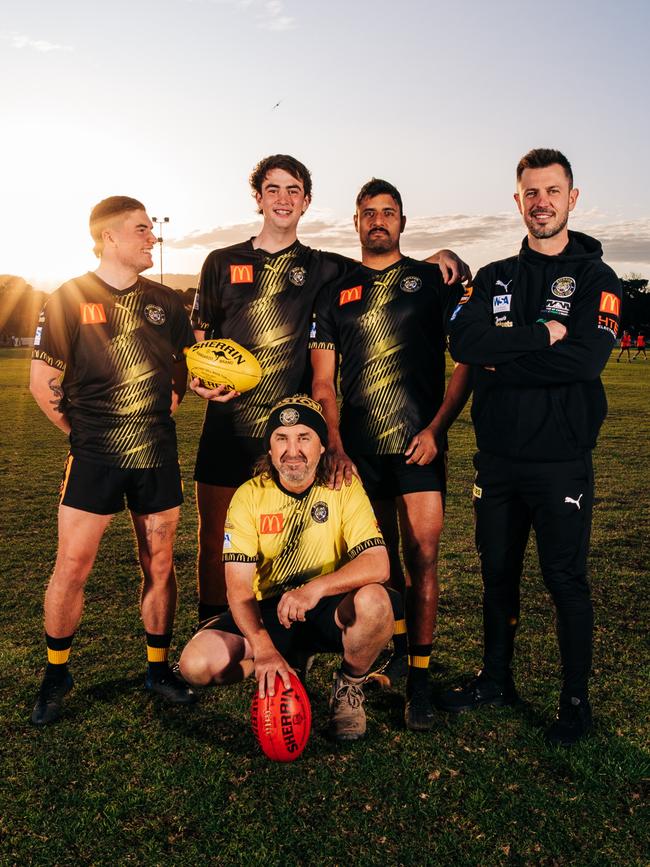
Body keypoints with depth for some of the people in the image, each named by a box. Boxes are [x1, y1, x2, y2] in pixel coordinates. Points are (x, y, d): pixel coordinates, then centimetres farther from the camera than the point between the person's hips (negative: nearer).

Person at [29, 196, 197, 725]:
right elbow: (43, 383, -1)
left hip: (157, 455, 3)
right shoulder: (69, 300, -3)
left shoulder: (166, 302, 7)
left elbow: (187, 366, 19)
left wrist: (163, 413, 9)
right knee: (72, 566, -2)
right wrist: (86, 432, 1)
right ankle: (56, 677, 20)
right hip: (94, 458, -3)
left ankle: (159, 669, 25)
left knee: (159, 565, 8)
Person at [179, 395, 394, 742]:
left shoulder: (344, 489, -10)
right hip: (268, 612, 2)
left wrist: (316, 588, -38)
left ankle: (349, 685, -3)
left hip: (330, 610, -1)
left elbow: (377, 564, -22)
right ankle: (289, 666, 8)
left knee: (373, 601, -34)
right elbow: (238, 587, -14)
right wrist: (263, 648, -31)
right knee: (196, 663, -21)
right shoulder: (249, 496, -8)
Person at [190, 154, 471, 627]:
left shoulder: (324, 268, 9)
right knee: (215, 543, 6)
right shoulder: (222, 263, 11)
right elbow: (198, 338, 15)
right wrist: (197, 381, -4)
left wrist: (442, 256, -3)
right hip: (226, 427, 1)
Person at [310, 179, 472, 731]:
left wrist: (437, 427, -8)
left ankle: (419, 680, 4)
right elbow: (322, 382, 10)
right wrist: (336, 448, -1)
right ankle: (395, 650, 33)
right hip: (358, 448, 3)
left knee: (421, 557, -7)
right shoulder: (336, 294, 13)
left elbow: (467, 361, 4)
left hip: (419, 443, -2)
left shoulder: (433, 280, 7)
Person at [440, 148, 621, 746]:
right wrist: (541, 335, -15)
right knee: (498, 572, 14)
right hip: (498, 456, 4)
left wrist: (503, 359, -13)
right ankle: (497, 681, 32)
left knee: (566, 578, 3)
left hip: (561, 460, -4)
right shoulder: (495, 278, 11)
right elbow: (463, 341, -8)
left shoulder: (595, 277, 0)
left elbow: (585, 360, -18)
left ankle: (576, 701, 21)